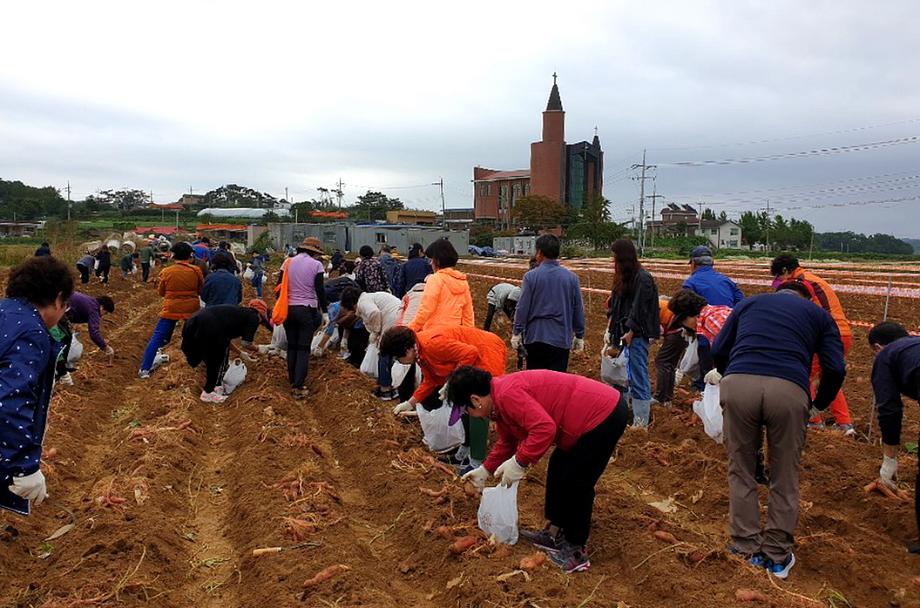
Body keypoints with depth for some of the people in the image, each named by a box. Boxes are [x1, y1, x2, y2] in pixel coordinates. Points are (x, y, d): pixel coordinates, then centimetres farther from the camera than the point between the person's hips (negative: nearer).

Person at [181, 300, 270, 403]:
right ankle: (208, 393, 19)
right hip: (209, 326, -8)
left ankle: (215, 386, 37)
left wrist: (241, 353, 44)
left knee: (211, 358, 25)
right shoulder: (253, 317, 9)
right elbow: (245, 343, 2)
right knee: (220, 360, 11)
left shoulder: (239, 311, 31)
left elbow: (226, 339, 35)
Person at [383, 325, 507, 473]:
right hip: (475, 356, 11)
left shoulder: (432, 344, -30)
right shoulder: (420, 351, 2)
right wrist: (410, 403, 12)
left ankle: (477, 462, -9)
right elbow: (430, 381, 13)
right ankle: (467, 449, 33)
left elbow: (470, 353, -31)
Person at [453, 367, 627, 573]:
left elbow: (544, 428, -31)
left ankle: (577, 551, 15)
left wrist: (518, 462, -21)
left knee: (575, 483, -1)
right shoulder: (499, 400, 11)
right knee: (558, 470, 20)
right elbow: (507, 442, 27)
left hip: (604, 414, -11)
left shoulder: (506, 393, -22)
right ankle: (554, 534, 31)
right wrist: (485, 470, 33)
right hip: (596, 410, 11)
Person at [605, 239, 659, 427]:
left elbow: (640, 310, -14)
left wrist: (630, 333, -14)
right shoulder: (622, 277, 13)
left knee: (638, 379, -4)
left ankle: (641, 423, 3)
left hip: (636, 336, -9)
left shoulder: (642, 278, -12)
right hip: (621, 333, 9)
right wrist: (609, 329, 9)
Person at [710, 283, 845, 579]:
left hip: (738, 384, 1)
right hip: (789, 390, 0)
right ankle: (778, 555, 26)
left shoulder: (749, 303, 31)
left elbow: (718, 351, 22)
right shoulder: (818, 313, 28)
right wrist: (818, 404, 32)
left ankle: (749, 548, 25)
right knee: (785, 478, 17)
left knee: (741, 471, 18)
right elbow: (835, 369, 14)